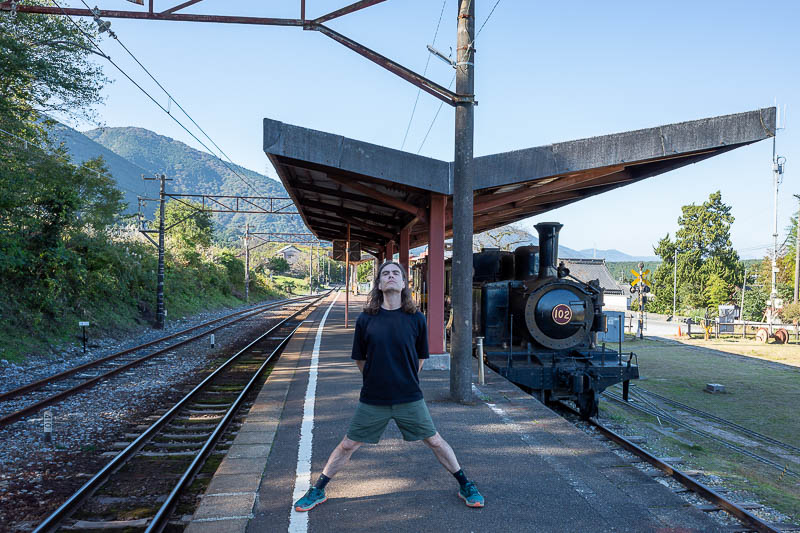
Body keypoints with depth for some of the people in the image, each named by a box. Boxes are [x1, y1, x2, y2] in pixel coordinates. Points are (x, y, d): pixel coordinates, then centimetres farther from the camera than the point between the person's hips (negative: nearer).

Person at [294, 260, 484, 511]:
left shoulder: (416, 319, -6)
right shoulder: (366, 319, -6)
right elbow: (360, 359, 7)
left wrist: (407, 382, 10)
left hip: (410, 398, 0)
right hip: (372, 400, 0)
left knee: (435, 442, 10)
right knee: (348, 445, 8)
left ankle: (465, 486, 29)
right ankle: (317, 491, 26)